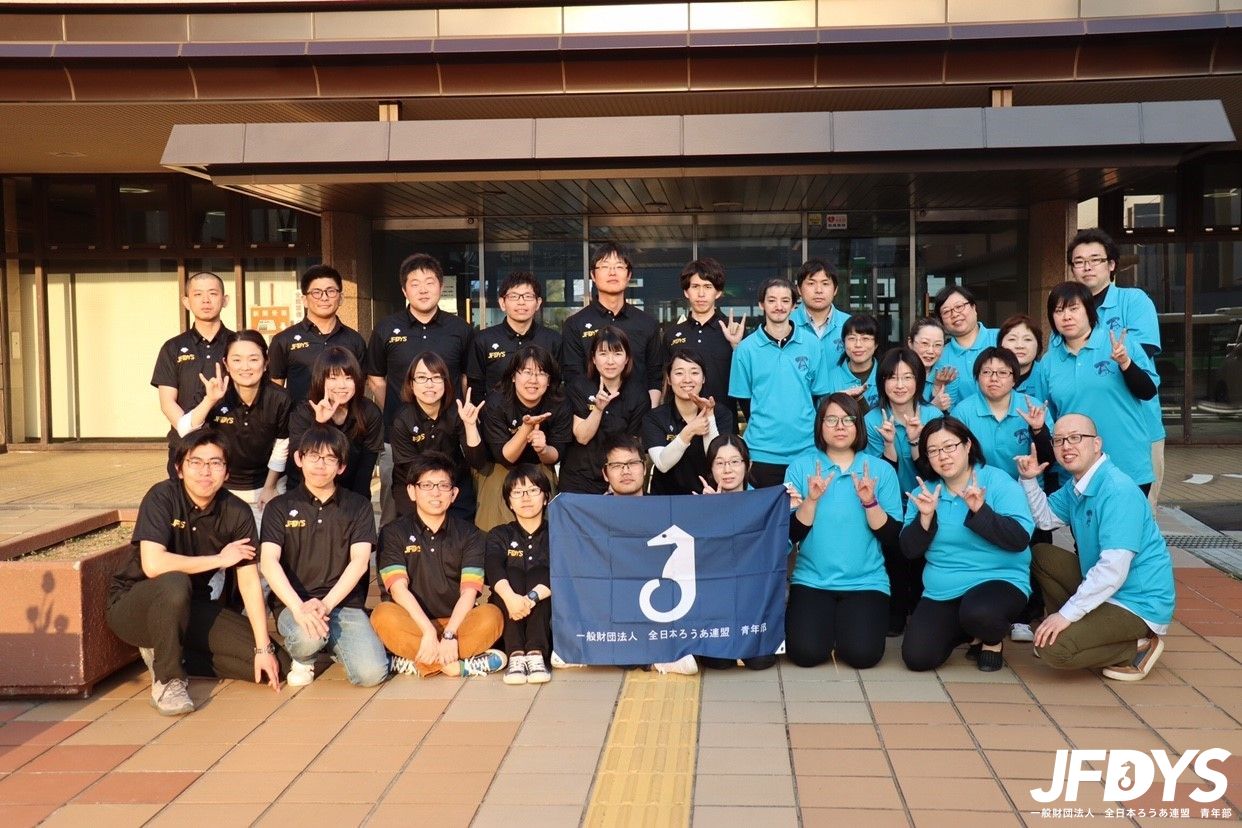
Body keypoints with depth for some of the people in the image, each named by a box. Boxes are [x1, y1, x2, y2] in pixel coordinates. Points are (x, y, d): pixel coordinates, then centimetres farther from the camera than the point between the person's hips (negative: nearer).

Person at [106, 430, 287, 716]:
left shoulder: (236, 513, -8)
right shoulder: (162, 497, -19)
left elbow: (249, 582, -8)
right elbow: (153, 564, -32)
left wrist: (264, 648, -14)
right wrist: (220, 559, -22)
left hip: (190, 608, 5)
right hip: (134, 605, -4)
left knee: (276, 664, -9)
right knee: (175, 583, -40)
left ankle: (171, 656, 3)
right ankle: (168, 679, -19)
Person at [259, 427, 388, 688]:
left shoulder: (359, 506, 10)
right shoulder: (280, 507, 7)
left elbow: (360, 561, -2)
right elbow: (268, 561, -7)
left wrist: (326, 604, -17)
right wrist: (299, 608, -23)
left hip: (344, 603, 1)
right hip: (293, 603, -1)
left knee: (371, 673, -22)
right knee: (307, 636, -37)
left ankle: (331, 644, 11)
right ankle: (303, 659, 2)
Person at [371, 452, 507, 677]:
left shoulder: (469, 535, 6)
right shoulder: (394, 533, 3)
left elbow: (469, 591, -6)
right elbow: (398, 588, -11)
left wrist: (449, 634, -23)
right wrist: (428, 631, -24)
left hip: (456, 622, 1)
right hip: (413, 623, -1)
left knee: (491, 615, -28)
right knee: (384, 615, -32)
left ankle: (414, 663, -29)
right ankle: (459, 665, -31)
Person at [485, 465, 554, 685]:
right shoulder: (499, 535, 9)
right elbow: (493, 569, -14)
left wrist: (531, 598, -35)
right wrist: (510, 597, -37)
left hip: (548, 619, -1)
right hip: (506, 621, 1)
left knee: (539, 572, -24)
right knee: (513, 574, -23)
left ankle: (536, 653, -38)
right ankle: (516, 655, -38)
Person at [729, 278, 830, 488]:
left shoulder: (812, 345, 4)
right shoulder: (746, 349, 0)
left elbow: (820, 395, 8)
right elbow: (743, 398, 6)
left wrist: (804, 429, 3)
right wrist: (762, 428, 5)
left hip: (806, 449, 1)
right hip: (763, 452, -1)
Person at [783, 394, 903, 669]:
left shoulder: (881, 470, 1)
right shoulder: (800, 467, 0)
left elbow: (893, 537, -3)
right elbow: (791, 534, -5)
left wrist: (869, 501, -17)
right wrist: (812, 499, -19)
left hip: (866, 581, 0)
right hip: (811, 580, 0)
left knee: (862, 654, -20)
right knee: (806, 652, -19)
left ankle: (846, 619, 14)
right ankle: (825, 618, 15)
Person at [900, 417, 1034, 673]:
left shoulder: (999, 483, -7)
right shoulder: (923, 492, 6)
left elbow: (1020, 540, -18)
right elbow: (910, 551, 1)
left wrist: (980, 511, -27)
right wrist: (925, 516, -15)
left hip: (999, 580, -4)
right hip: (941, 592, 4)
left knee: (978, 614, -38)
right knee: (917, 658, -13)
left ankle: (993, 641, 1)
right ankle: (966, 631, 19)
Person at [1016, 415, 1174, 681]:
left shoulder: (1118, 491, -24)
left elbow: (1114, 569, -29)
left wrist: (1067, 613, -24)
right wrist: (1029, 480, -1)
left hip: (1139, 603, -9)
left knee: (1052, 647, -22)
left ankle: (1139, 646, -2)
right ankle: (1083, 627, 7)